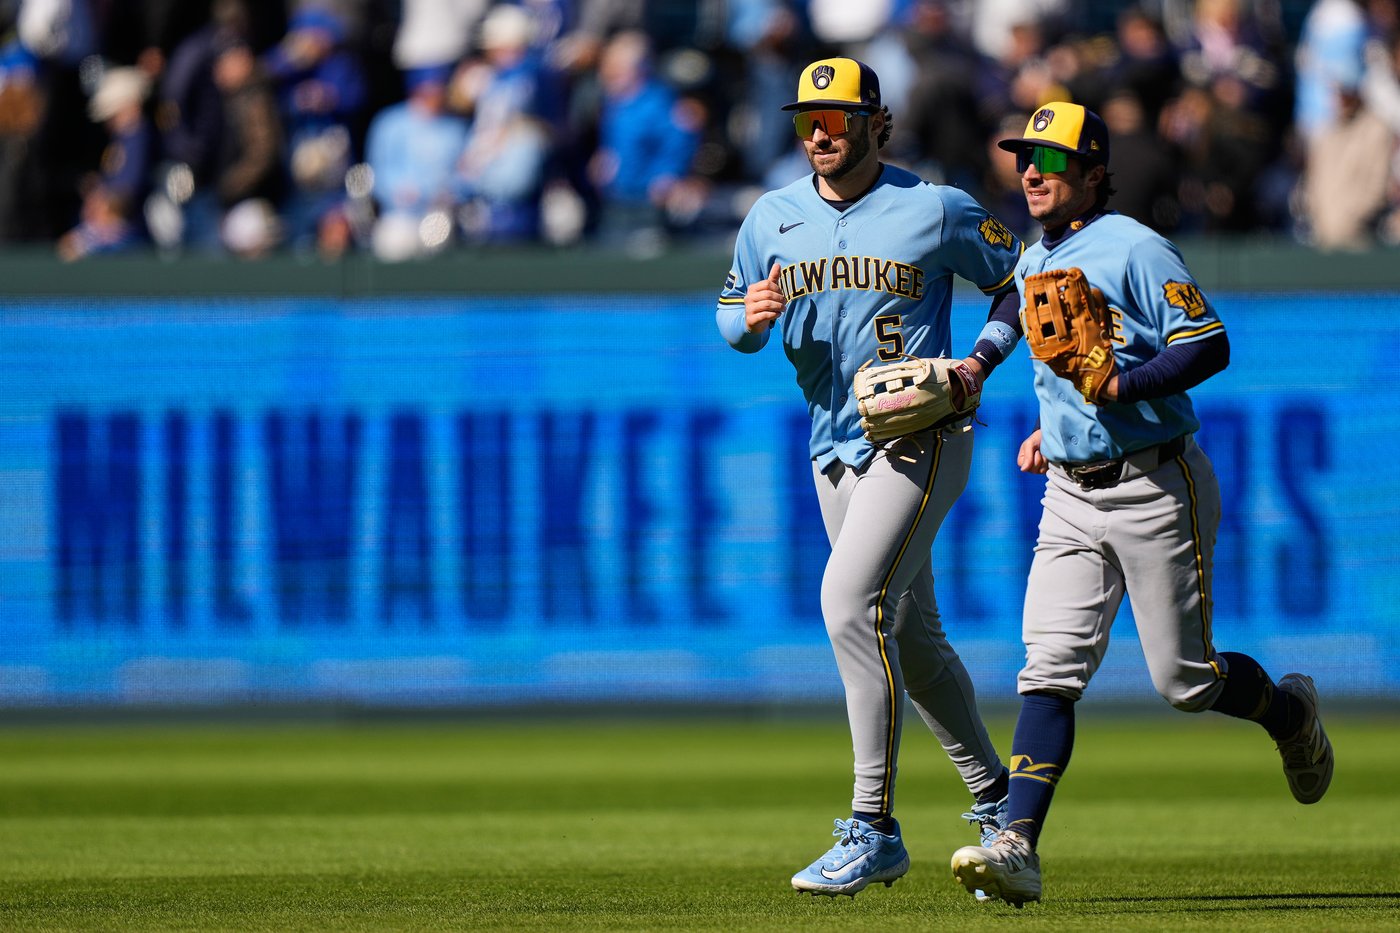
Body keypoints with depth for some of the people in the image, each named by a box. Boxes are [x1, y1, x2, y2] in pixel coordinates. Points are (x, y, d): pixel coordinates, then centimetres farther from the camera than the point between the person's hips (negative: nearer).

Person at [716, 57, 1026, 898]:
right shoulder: (772, 219, 7)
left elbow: (1019, 278, 4)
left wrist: (978, 363, -10)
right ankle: (993, 794, 33)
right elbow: (733, 317, 15)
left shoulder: (936, 211, -7)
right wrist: (749, 317, -9)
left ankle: (875, 829, -22)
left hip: (921, 440, -7)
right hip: (835, 448, 7)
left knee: (850, 600, -22)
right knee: (911, 635, 14)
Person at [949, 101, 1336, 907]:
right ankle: (1019, 847, -19)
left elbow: (1209, 347, -18)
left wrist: (1119, 387, -27)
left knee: (1187, 681, 0)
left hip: (1157, 491, -6)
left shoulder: (1134, 251, -12)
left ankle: (1291, 713, 33)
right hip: (1072, 496, 6)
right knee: (1051, 667, -9)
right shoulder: (1034, 264, 14)